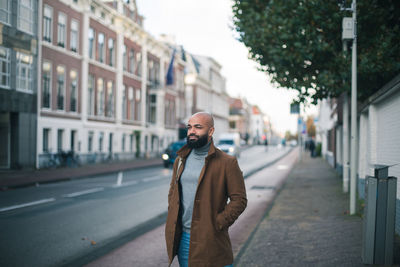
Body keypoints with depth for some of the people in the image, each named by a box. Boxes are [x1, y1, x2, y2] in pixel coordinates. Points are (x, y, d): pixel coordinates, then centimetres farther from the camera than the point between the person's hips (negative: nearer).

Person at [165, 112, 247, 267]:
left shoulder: (227, 163, -7)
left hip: (210, 241, -5)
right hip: (183, 239, 5)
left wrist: (217, 225, -15)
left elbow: (239, 199, -8)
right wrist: (173, 220, 6)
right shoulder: (181, 160, 10)